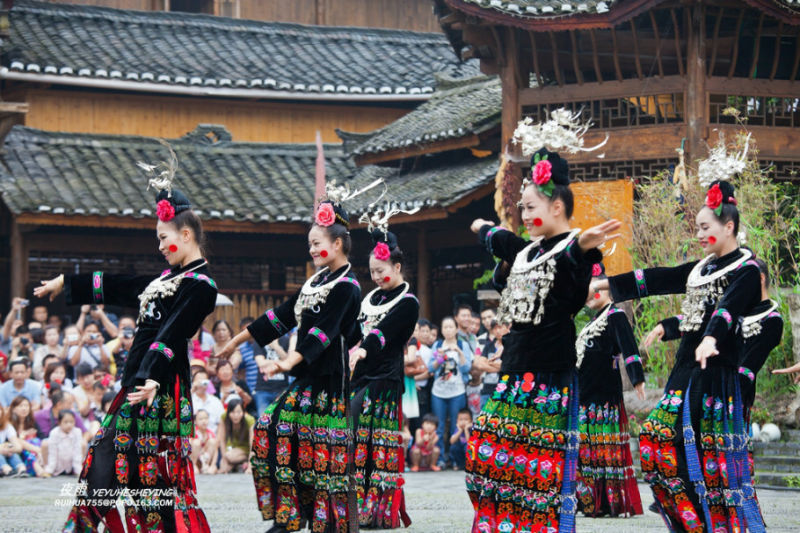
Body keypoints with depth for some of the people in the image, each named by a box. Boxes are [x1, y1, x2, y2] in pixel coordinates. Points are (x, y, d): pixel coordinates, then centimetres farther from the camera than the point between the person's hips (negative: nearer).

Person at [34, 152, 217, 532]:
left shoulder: (200, 285, -10)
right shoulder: (168, 279, 18)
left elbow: (171, 335, -24)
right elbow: (116, 288, 29)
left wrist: (152, 379, -36)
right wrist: (66, 283, 35)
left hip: (161, 391, -9)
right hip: (136, 386, 9)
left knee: (155, 482, -11)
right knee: (102, 472, 7)